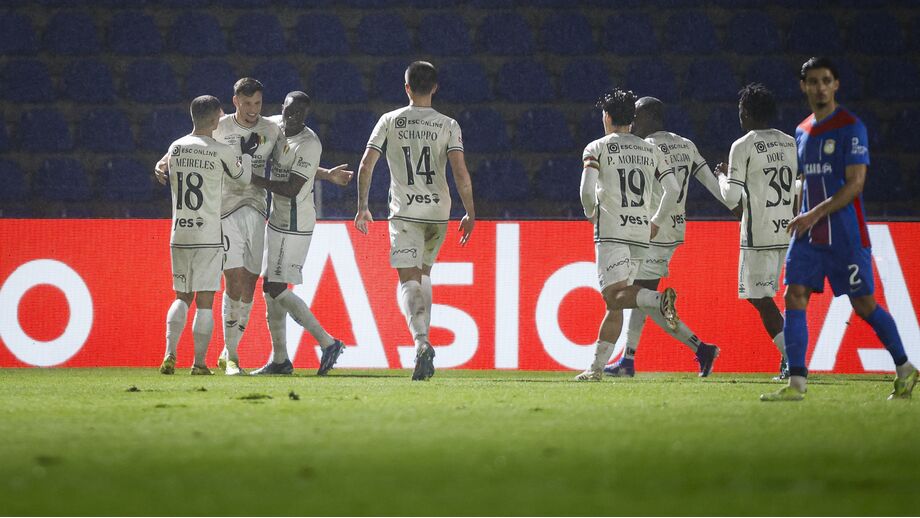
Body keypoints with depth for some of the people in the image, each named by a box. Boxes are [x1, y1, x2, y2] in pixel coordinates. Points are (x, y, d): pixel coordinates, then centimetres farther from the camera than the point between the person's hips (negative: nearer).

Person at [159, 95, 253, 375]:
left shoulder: (175, 149, 5)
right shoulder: (222, 152, -7)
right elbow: (243, 178, 9)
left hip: (179, 236, 4)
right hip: (209, 237, -4)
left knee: (182, 297, 15)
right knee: (204, 301, 0)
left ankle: (170, 354, 0)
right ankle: (199, 363, 0)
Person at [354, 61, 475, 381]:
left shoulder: (390, 121, 2)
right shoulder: (448, 125, 2)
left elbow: (366, 165, -2)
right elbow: (460, 172, -7)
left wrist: (362, 207, 7)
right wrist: (470, 214, 0)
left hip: (405, 212, -2)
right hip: (439, 211, 2)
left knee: (409, 280, -7)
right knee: (423, 274, 21)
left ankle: (421, 343, -30)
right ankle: (422, 342, 19)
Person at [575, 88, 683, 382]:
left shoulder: (598, 148, 1)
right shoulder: (649, 150, 15)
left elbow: (587, 189, -12)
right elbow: (673, 189, 9)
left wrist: (590, 212, 8)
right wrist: (657, 222, 20)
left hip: (611, 232, -5)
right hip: (641, 234, 5)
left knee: (614, 294, -12)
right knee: (615, 303, 9)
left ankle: (660, 299, -40)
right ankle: (597, 367, 7)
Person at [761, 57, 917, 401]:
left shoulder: (850, 127, -8)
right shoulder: (802, 131, 14)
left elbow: (856, 182, -15)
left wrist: (816, 214, -21)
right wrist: (802, 218, 12)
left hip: (845, 233, -6)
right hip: (808, 233, 6)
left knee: (864, 304, 0)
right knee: (795, 297, -8)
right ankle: (796, 383, -9)